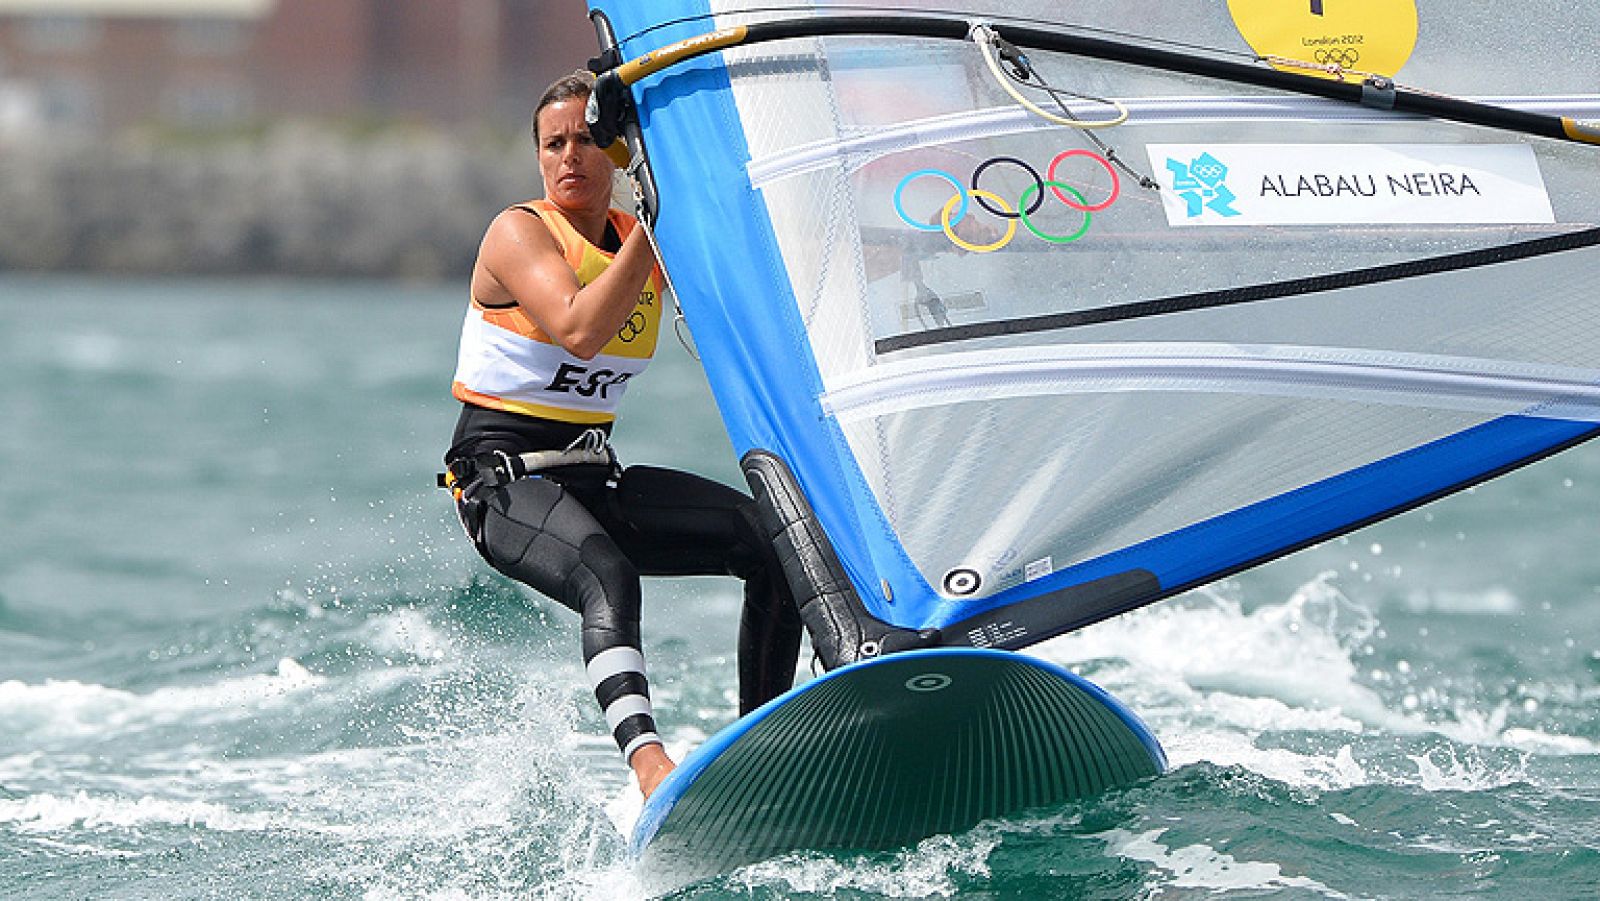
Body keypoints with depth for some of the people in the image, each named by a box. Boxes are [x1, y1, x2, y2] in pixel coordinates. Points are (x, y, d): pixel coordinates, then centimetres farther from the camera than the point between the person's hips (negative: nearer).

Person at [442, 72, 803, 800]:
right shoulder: (519, 233, -8)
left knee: (774, 543, -9)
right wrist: (650, 231, -25)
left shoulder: (643, 242, 11)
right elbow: (580, 331, -26)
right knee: (607, 575, -37)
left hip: (593, 479, 7)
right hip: (503, 482, -7)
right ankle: (648, 759, -57)